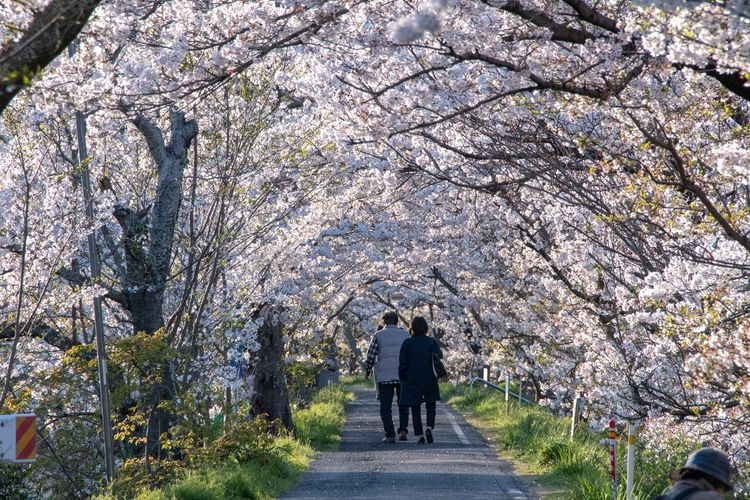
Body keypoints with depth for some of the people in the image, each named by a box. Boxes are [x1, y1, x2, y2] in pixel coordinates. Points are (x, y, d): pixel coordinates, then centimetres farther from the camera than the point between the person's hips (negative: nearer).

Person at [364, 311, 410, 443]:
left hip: (384, 376, -2)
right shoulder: (405, 335, 7)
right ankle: (403, 430, 0)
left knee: (386, 407, 4)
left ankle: (390, 435, -4)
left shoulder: (378, 335, 0)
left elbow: (371, 355, -3)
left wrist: (367, 371, 11)